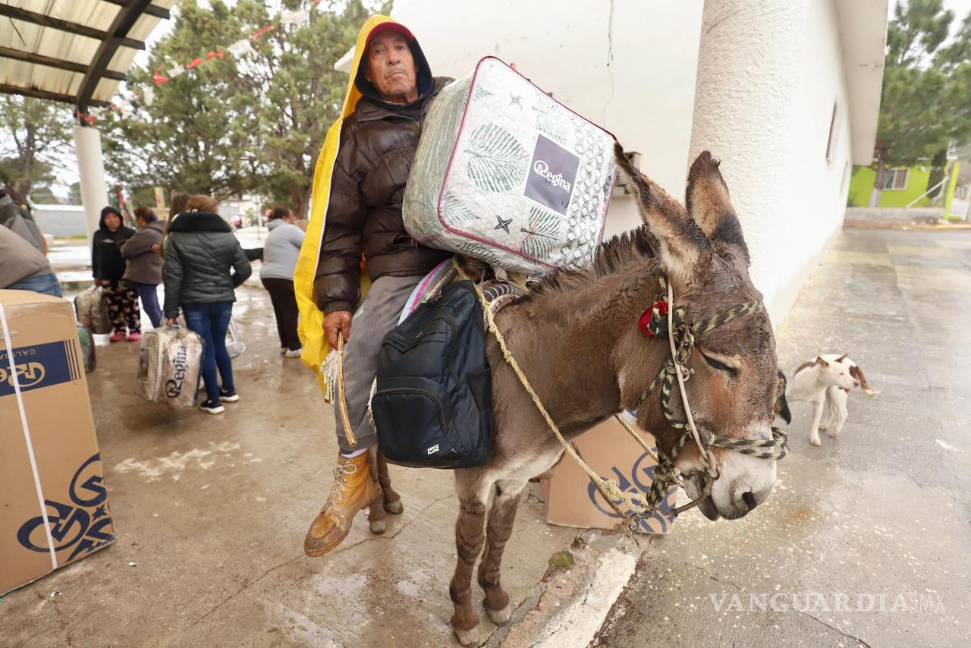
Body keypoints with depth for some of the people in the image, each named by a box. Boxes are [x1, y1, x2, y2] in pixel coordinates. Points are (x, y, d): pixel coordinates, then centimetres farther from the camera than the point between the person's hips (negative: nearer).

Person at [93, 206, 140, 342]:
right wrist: (96, 275, 12)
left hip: (127, 276, -4)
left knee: (130, 305, -2)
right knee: (113, 306, 7)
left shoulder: (129, 233, -1)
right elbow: (95, 256, 15)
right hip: (107, 277, 4)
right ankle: (119, 331, 14)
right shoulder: (98, 235, 11)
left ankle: (135, 330, 3)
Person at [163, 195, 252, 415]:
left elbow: (172, 277, -8)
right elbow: (245, 270, -2)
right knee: (219, 345, 19)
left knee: (206, 350, 5)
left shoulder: (176, 238, -4)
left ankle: (213, 400, 13)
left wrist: (171, 310, -5)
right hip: (223, 300, 2)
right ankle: (229, 390, 27)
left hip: (194, 302, -2)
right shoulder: (227, 235, 0)